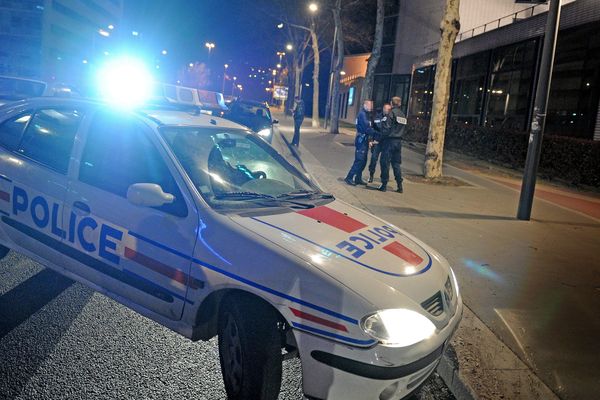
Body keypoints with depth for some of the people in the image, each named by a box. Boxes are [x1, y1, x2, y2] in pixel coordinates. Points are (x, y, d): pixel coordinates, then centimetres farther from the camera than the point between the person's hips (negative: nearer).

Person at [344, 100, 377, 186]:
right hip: (361, 140, -10)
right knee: (359, 160, -11)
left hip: (364, 140, 10)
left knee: (363, 161, 11)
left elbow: (368, 126, 14)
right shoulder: (362, 114, -13)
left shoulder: (366, 114, 18)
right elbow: (367, 127, -20)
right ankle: (349, 178, -6)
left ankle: (358, 179, 17)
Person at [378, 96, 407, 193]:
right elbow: (402, 129, 13)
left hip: (390, 140, -6)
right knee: (396, 164, 11)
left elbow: (388, 128, -15)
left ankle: (384, 185, 2)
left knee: (385, 163, 1)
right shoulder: (403, 115, 12)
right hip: (398, 141, 7)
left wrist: (382, 138, -6)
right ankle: (400, 186, 9)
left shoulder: (392, 113, -9)